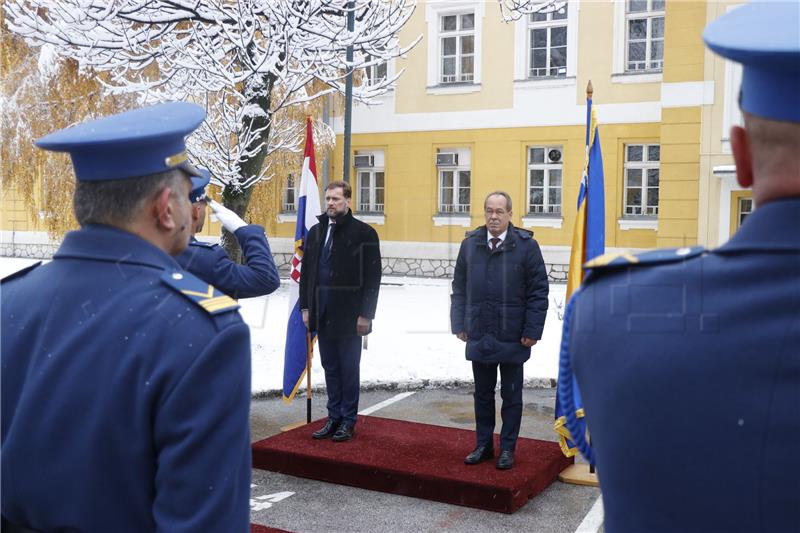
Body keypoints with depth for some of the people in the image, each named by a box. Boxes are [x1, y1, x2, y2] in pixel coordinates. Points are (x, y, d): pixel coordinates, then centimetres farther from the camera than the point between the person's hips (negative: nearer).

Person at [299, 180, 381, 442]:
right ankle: (334, 418, 24)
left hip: (349, 314, -5)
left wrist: (365, 314, -12)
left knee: (349, 369, 5)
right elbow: (307, 271, 13)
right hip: (322, 313, 5)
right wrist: (305, 307, 7)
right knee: (330, 368, 13)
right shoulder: (316, 231, 11)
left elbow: (372, 277, -9)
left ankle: (348, 421, 17)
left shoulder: (364, 233, -6)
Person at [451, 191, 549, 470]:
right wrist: (459, 324, 5)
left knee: (511, 395, 10)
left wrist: (532, 330, -10)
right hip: (479, 335, 3)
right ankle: (483, 445, 27)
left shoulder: (526, 245, -6)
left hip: (512, 338, -3)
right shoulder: (470, 244, 5)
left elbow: (538, 291, -5)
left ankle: (507, 448, 22)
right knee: (482, 393, 14)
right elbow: (459, 288, 10)